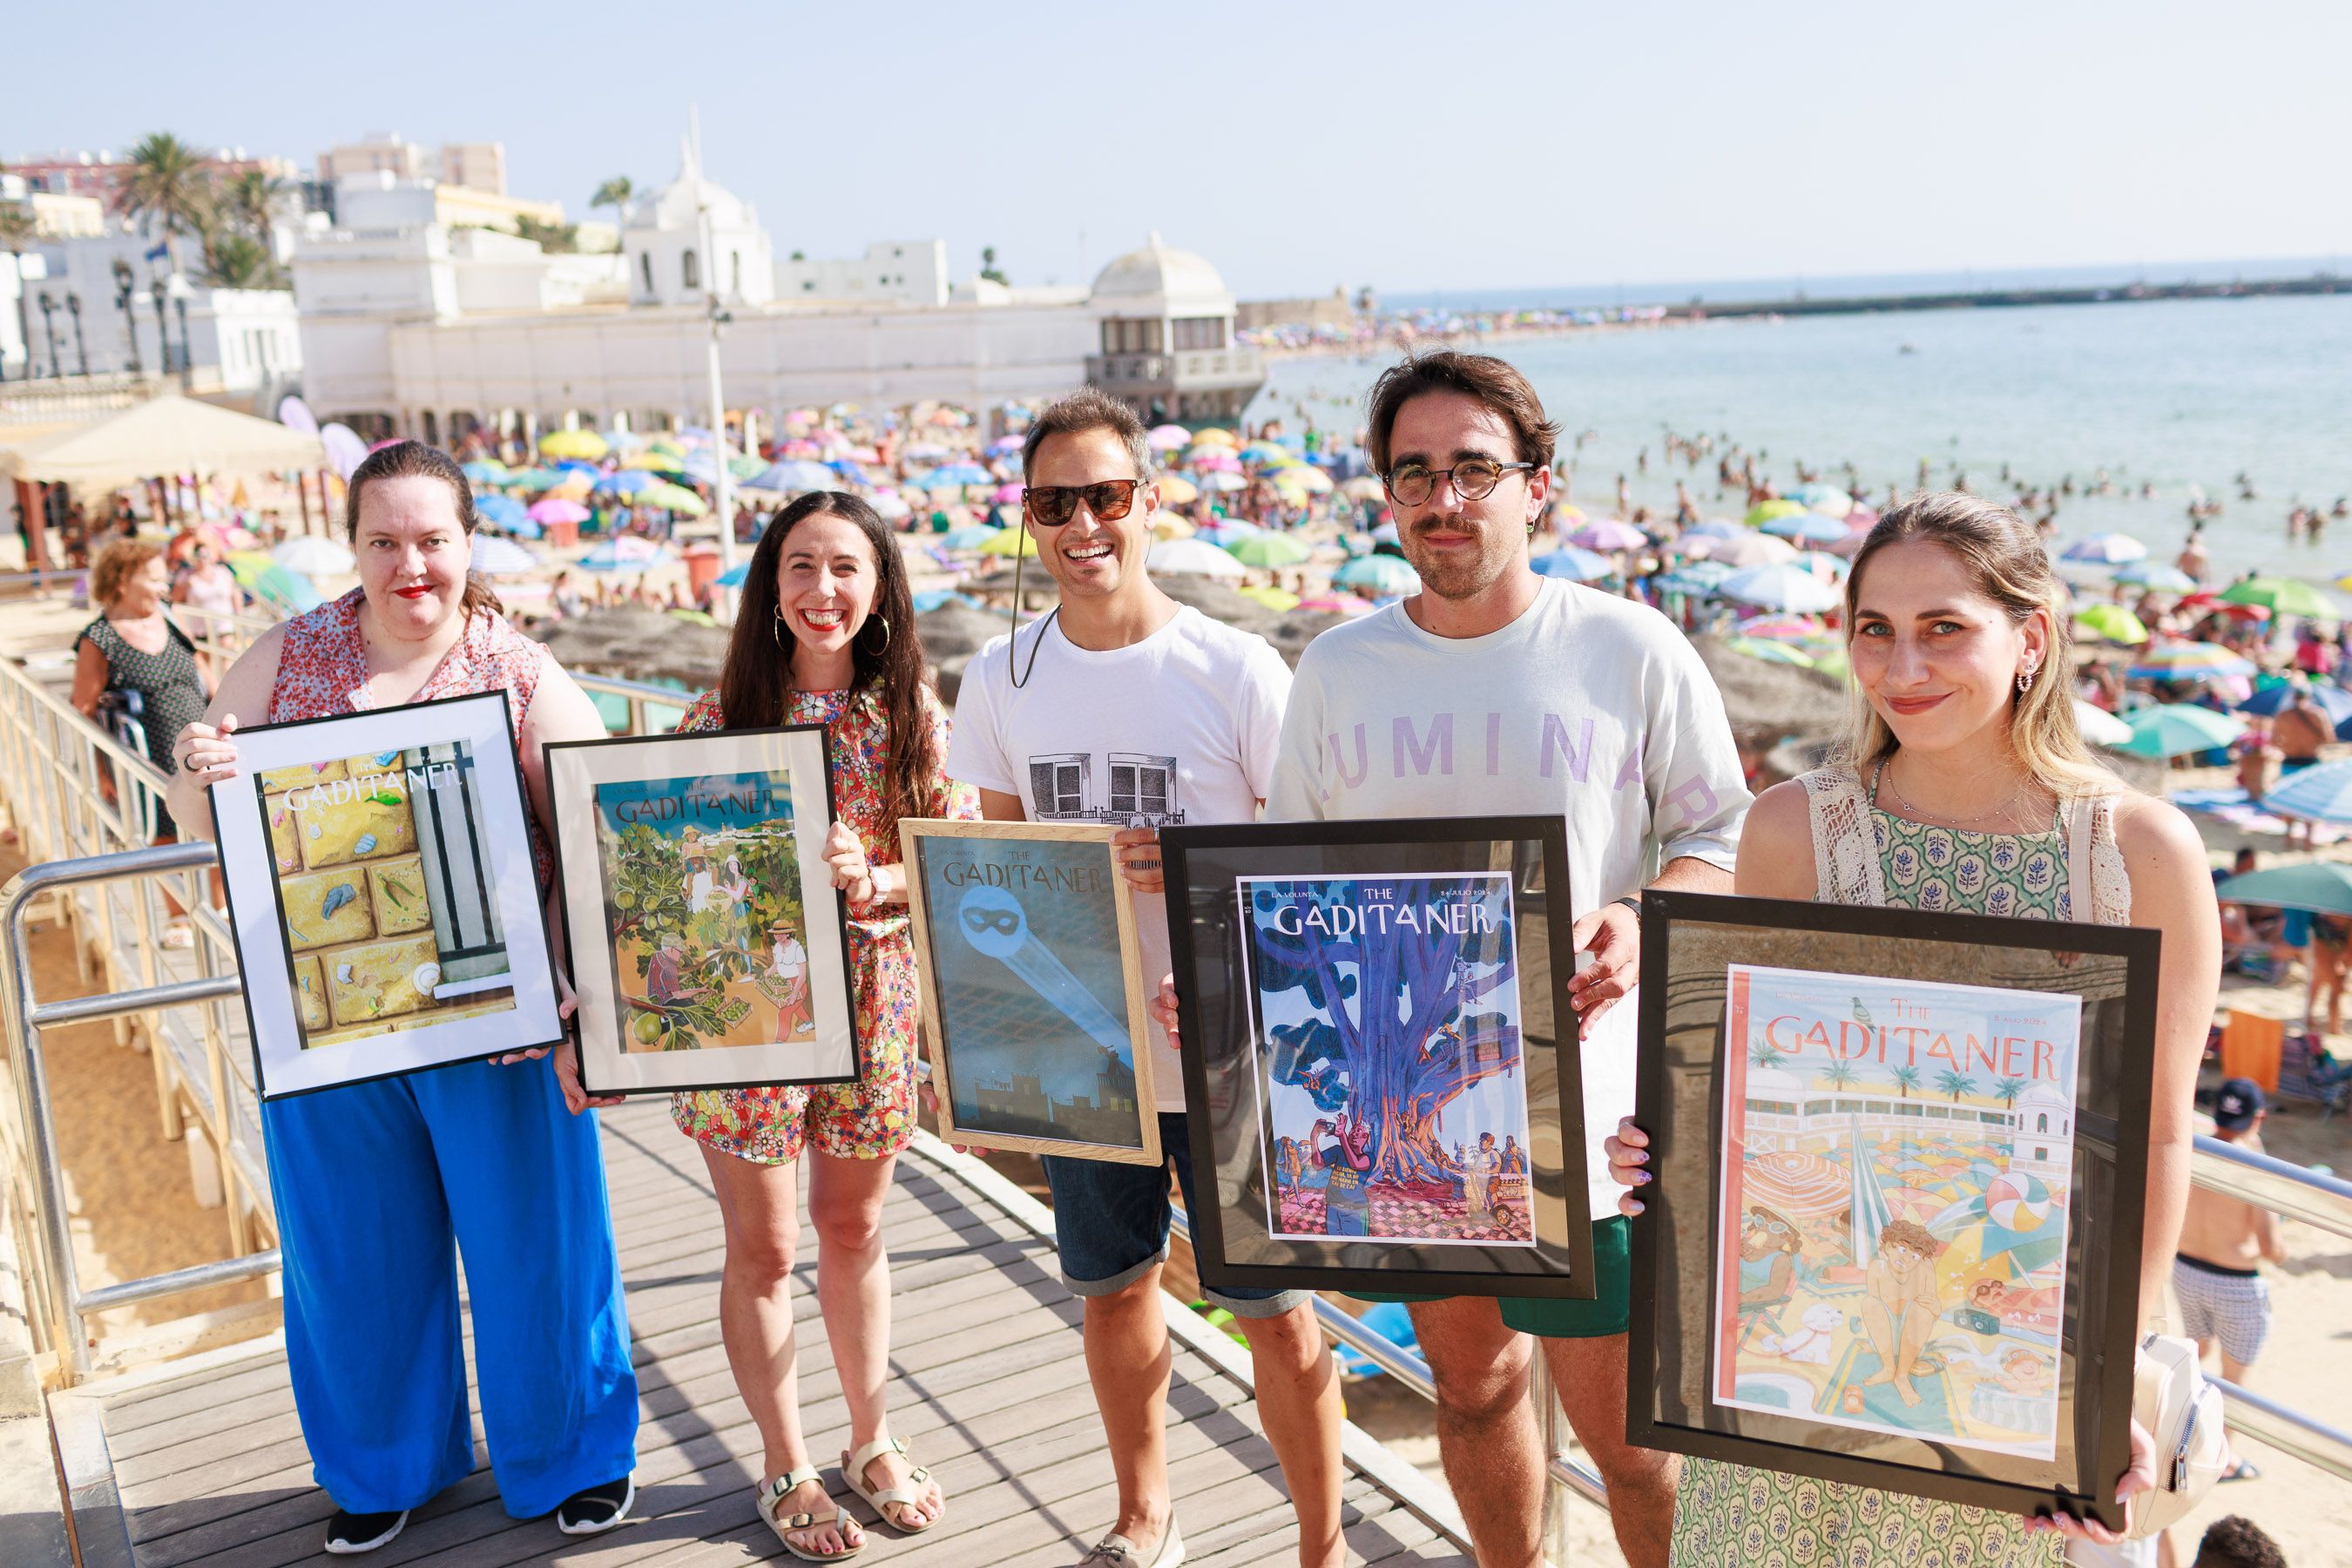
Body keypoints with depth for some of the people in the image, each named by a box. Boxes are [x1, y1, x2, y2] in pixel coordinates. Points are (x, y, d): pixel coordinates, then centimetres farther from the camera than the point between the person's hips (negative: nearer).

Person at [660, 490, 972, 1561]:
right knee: (763, 1247, 10)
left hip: (872, 1000, 2)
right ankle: (784, 1471, 28)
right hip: (750, 1001, -1)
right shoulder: (725, 709, -5)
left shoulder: (912, 710, -2)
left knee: (854, 1227, 17)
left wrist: (873, 882, -19)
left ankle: (872, 1444, 35)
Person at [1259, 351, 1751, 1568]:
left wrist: (1646, 923, -18)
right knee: (1469, 1378, 19)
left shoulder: (1630, 649, -5)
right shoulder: (1338, 667, 4)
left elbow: (1724, 832, 2)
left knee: (1620, 1419, 3)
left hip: (1581, 1102, -3)